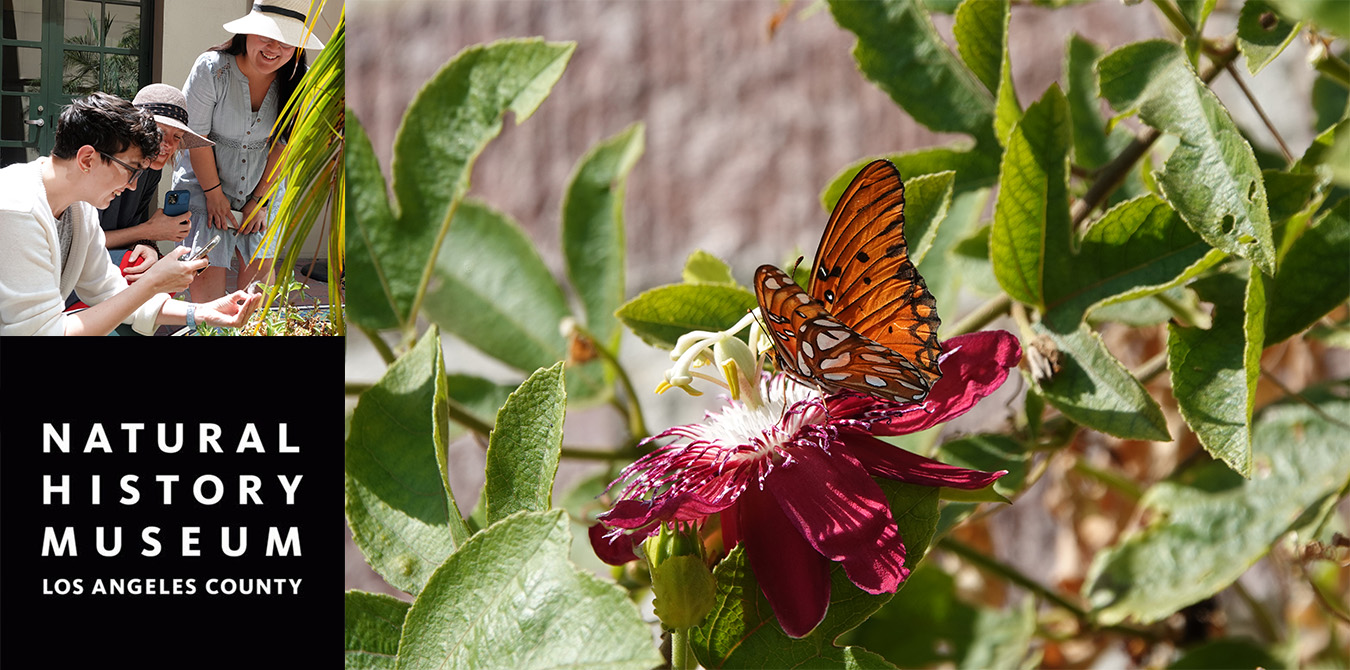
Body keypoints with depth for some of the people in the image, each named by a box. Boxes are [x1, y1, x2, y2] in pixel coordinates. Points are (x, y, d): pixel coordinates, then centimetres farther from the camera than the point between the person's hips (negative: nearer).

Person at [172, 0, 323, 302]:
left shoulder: (294, 82, -11)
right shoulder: (212, 69, -21)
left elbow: (281, 145, -4)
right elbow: (196, 138, -14)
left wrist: (260, 199, -5)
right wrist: (214, 193, -10)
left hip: (260, 189, 3)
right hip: (204, 185, -3)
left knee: (260, 264, 0)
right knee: (209, 267, -8)